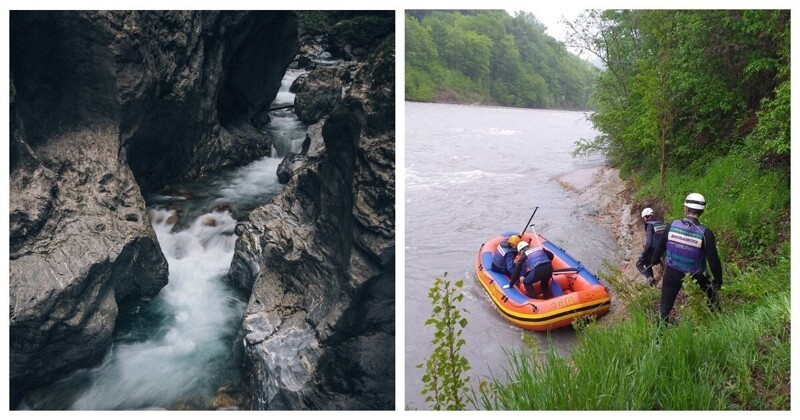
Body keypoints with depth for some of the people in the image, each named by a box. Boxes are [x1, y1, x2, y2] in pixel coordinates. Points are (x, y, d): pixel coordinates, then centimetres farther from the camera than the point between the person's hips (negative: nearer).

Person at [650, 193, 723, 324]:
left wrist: (654, 260, 19)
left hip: (671, 273, 2)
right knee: (711, 292, 27)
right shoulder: (705, 233, -19)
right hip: (694, 276, -1)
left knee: (665, 306, 12)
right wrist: (718, 280, 0)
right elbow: (713, 260, -15)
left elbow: (660, 246, 0)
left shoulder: (672, 225, -13)